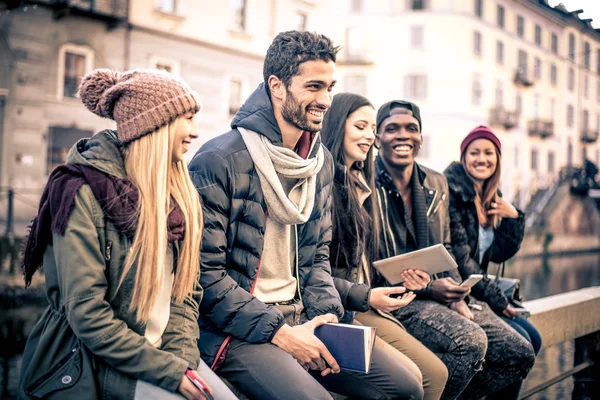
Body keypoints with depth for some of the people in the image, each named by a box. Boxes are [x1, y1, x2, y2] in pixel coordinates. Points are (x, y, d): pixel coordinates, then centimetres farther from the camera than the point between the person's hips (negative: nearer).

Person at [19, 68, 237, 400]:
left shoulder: (178, 197, 6)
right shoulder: (83, 192, -14)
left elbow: (186, 289, 6)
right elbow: (87, 315, -18)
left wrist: (182, 356, -10)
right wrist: (169, 372, -18)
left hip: (160, 349, 6)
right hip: (90, 365, -5)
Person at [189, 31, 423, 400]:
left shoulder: (321, 162, 9)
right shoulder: (219, 161, -14)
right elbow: (205, 273, -15)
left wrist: (328, 316, -3)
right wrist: (278, 332, -17)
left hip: (300, 318, 7)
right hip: (236, 330, -6)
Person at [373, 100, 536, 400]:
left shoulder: (436, 183, 13)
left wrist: (455, 294, -1)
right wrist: (428, 288, -16)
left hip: (439, 295, 7)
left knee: (520, 354, -2)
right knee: (470, 341, -30)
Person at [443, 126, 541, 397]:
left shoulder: (489, 200, 12)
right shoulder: (452, 192, -14)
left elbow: (500, 253, 8)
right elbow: (459, 258, -19)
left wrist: (514, 218, -7)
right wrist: (496, 300, -13)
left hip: (475, 292, 9)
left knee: (533, 339, 4)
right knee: (521, 343, -14)